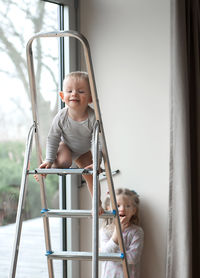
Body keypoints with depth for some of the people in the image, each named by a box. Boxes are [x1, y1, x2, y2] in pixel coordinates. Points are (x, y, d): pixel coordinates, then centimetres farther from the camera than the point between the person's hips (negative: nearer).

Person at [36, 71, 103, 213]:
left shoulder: (93, 117, -33)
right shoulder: (61, 116, -31)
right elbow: (53, 138, -19)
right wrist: (49, 159, -21)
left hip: (83, 151, 1)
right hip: (65, 146, -1)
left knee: (91, 176, 2)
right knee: (64, 161, -31)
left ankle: (97, 204, 22)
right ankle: (59, 166, 5)